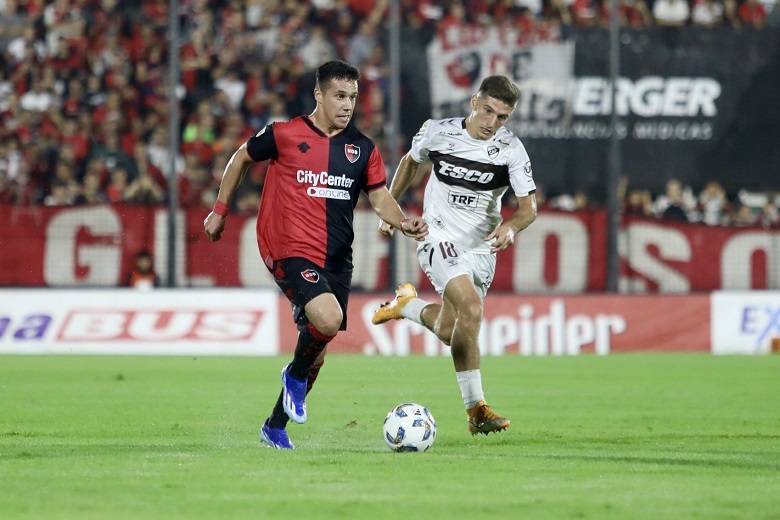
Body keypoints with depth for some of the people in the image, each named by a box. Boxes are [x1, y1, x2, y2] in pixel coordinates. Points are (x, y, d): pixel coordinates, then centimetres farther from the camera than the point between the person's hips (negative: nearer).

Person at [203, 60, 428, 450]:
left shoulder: (363, 149, 8)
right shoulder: (284, 135, -4)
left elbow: (380, 198, 7)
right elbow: (241, 159, 11)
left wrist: (404, 223, -13)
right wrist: (220, 210, 15)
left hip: (336, 260, 6)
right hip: (291, 252, -6)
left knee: (317, 349, 10)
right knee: (328, 319, -29)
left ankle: (276, 427, 29)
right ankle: (295, 375, 3)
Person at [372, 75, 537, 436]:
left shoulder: (511, 150, -9)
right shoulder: (437, 132, -9)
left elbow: (528, 207, -9)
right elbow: (411, 162, 13)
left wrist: (511, 227, -31)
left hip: (482, 248, 3)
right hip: (439, 238, -3)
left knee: (449, 332, 10)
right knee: (471, 309, -25)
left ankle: (407, 305, 45)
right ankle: (476, 410, -18)